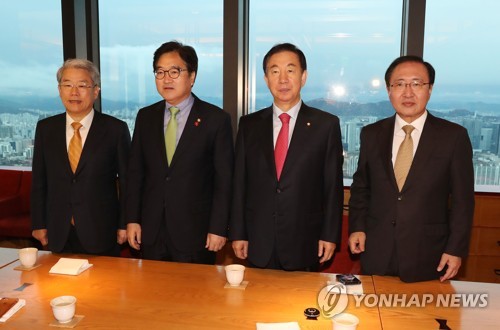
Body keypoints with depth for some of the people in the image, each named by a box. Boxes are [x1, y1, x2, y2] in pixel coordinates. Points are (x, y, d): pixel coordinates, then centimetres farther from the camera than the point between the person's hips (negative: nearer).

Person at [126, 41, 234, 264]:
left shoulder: (217, 119, -7)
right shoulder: (145, 117, 6)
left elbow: (224, 179, -7)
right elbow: (135, 171, 8)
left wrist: (218, 229, -8)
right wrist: (132, 219, 4)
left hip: (195, 232, -3)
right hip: (151, 232, 4)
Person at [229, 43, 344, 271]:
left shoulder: (326, 124, -3)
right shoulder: (249, 124, 3)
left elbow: (333, 185, -1)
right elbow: (240, 182, 4)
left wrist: (330, 235, -3)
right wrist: (237, 233, 2)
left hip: (305, 244, -1)